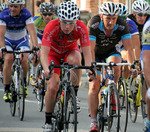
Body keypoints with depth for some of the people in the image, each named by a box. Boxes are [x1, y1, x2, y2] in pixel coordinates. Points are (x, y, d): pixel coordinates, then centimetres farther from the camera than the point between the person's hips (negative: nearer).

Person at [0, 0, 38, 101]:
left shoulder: (26, 14, -25)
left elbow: (32, 32, -34)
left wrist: (35, 47, -48)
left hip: (22, 41, 0)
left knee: (24, 60, -24)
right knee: (8, 59, -26)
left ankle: (24, 83, 4)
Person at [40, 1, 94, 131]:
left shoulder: (81, 28, -29)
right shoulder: (51, 27, -34)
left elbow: (87, 52, -29)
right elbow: (44, 52, -38)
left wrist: (89, 69, -48)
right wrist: (47, 69, -57)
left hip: (70, 51, 1)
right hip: (54, 53, -1)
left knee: (74, 60, -36)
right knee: (52, 87, -17)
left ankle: (74, 94, -15)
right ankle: (48, 121, 2)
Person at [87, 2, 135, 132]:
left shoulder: (122, 25, -27)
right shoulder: (93, 24, -32)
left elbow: (129, 47, -29)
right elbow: (90, 48, -36)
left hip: (111, 51, 1)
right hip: (96, 53, -1)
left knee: (115, 66, -34)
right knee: (94, 86, -13)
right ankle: (93, 121, -7)